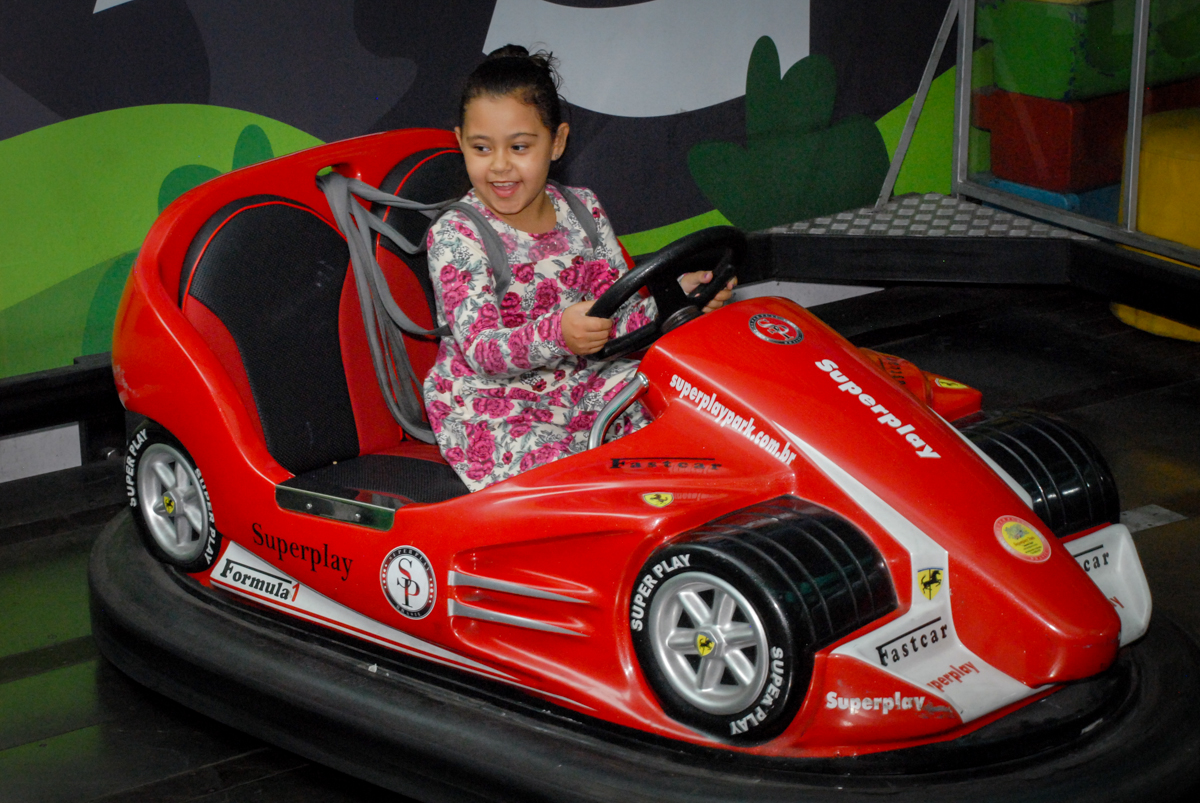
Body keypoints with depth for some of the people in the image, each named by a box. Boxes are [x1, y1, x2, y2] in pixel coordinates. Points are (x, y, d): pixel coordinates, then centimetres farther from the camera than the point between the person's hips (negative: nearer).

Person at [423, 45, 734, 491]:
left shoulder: (582, 211, 3)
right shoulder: (455, 236, -13)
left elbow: (619, 318, 1)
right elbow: (482, 351, -23)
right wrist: (557, 335, -41)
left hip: (580, 386, 6)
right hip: (489, 412, -5)